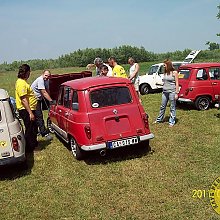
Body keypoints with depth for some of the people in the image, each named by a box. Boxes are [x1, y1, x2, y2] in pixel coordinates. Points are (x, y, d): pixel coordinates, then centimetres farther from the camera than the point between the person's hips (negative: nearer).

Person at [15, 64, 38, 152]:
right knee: (29, 129, 1)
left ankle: (34, 143, 38)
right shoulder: (21, 83, -20)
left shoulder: (23, 81, 14)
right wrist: (30, 113, -26)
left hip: (29, 109, 11)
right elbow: (23, 100, -25)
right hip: (26, 111, -11)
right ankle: (29, 148, 13)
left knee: (34, 127, 22)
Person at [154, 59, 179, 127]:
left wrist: (176, 93, -12)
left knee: (172, 107, 3)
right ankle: (159, 119, 27)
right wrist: (163, 90, 14)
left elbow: (177, 83, -7)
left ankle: (172, 122, 11)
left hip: (172, 92, -6)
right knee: (162, 106, 15)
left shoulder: (174, 72, -6)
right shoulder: (165, 73, 11)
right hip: (165, 92, 6)